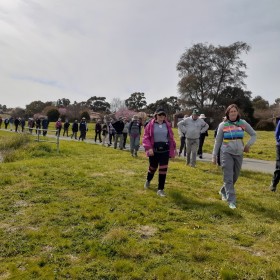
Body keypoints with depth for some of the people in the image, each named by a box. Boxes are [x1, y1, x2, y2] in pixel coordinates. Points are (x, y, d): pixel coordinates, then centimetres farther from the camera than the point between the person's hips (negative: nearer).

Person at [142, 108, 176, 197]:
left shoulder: (167, 125, 2)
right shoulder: (151, 124, -5)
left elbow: (171, 137, 9)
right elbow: (146, 137, -6)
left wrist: (174, 148, 8)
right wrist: (149, 148, -17)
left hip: (165, 150, 1)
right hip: (154, 150, -1)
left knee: (163, 170, -3)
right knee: (152, 167, 16)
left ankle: (160, 189, 5)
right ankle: (148, 180, 48)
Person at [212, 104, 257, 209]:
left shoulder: (243, 123, 1)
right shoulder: (223, 125, -2)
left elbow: (254, 135, 11)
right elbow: (218, 141, 4)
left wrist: (248, 144, -6)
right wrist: (214, 155, 3)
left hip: (239, 154, 3)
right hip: (226, 153, -3)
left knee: (235, 177, 12)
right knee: (228, 177, -9)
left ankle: (223, 191, 36)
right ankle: (231, 200, -7)